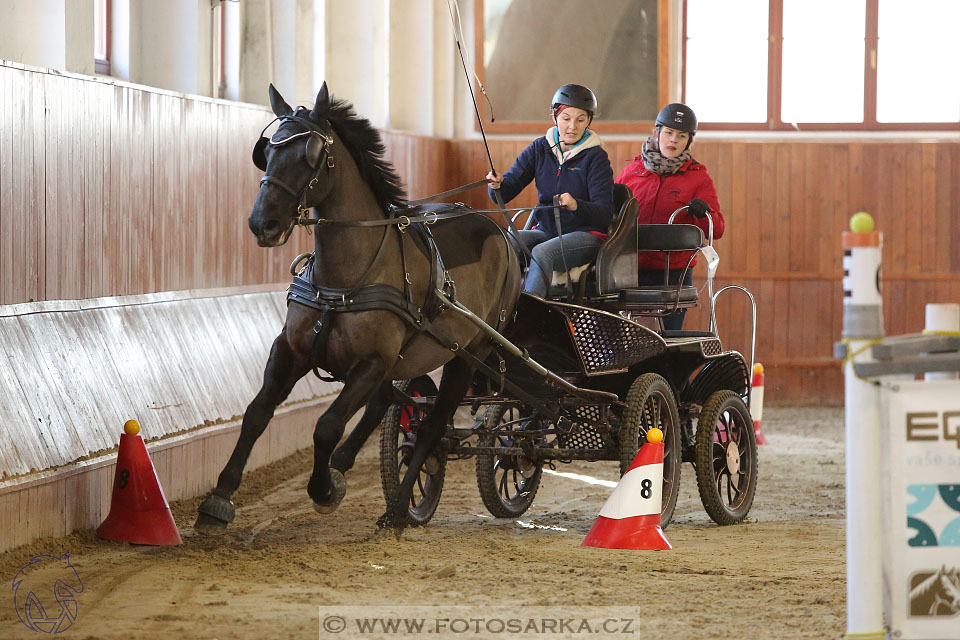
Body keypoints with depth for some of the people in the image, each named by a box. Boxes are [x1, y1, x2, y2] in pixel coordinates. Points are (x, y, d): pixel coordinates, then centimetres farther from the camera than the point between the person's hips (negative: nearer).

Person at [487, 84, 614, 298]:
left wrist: (576, 205, -35)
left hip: (585, 234, -5)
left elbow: (605, 214, -14)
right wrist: (497, 185, -24)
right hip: (545, 230, 5)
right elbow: (506, 192, 1)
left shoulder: (595, 157, -5)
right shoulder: (540, 149, 7)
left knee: (542, 252, -34)